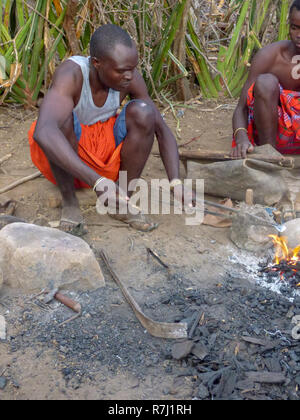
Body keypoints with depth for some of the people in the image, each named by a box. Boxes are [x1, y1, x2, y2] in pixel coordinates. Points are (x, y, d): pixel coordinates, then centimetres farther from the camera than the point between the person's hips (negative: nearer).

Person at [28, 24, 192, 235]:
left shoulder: (130, 77, -14)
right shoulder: (71, 74, -28)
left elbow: (162, 130, -8)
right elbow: (43, 133, -45)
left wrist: (175, 182, -23)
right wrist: (97, 182, -53)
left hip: (107, 153, 4)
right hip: (61, 157, -3)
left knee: (143, 110, -22)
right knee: (61, 116, -35)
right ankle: (69, 201, -17)